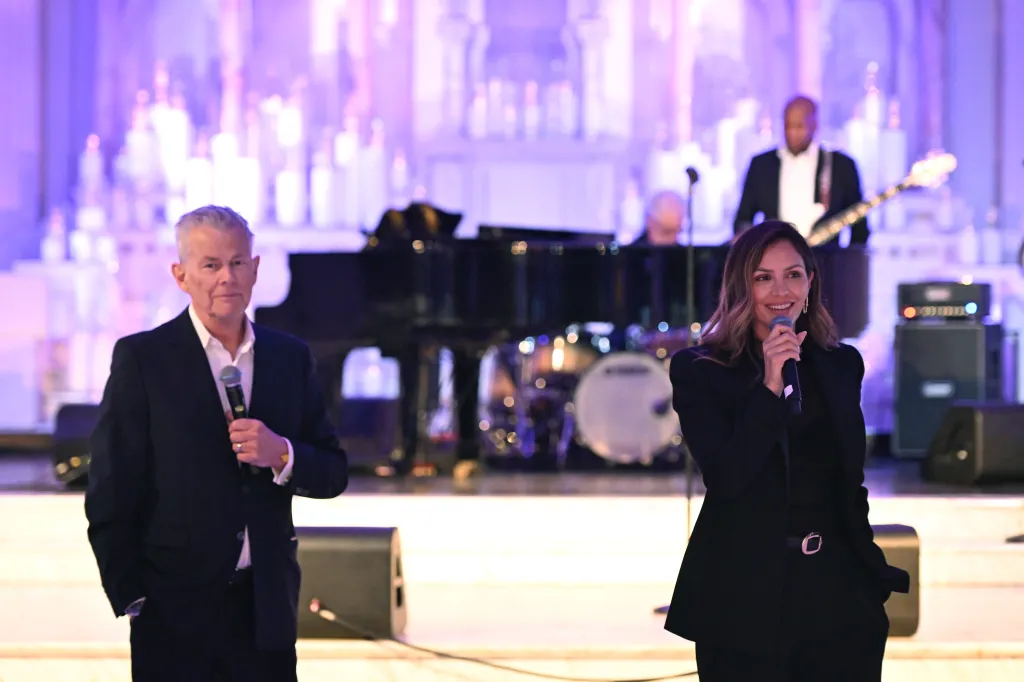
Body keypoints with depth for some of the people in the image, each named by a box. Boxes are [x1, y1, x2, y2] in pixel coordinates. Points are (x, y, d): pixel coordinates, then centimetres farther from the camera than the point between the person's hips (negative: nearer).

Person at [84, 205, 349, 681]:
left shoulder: (291, 358, 8)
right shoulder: (141, 358, -4)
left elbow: (333, 474, 9)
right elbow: (109, 494, -5)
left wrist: (282, 454, -12)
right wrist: (131, 599, -8)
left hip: (268, 606, 3)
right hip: (175, 608, -3)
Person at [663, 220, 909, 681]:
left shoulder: (841, 365, 10)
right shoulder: (698, 371, -3)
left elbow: (850, 484, 16)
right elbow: (725, 478, -15)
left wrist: (874, 574, 14)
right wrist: (769, 387, -19)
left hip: (836, 591, 3)